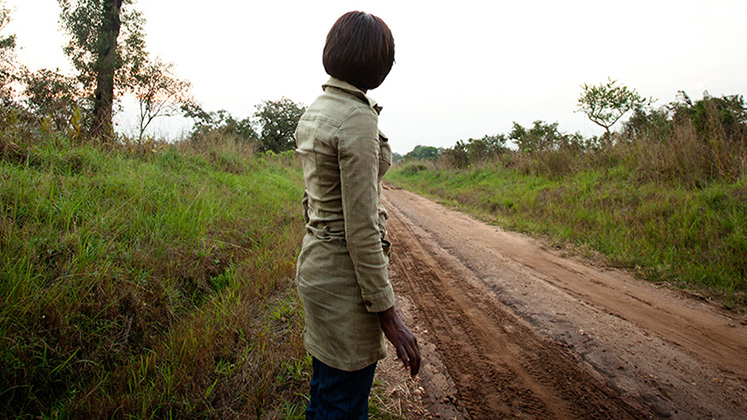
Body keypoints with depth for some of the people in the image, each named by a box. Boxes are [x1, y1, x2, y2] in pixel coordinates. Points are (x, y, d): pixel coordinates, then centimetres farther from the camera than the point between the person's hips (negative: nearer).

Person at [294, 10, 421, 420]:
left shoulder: (314, 112, 8)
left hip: (314, 260, 9)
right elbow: (361, 230, -22)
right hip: (345, 274, -9)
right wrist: (389, 316, -16)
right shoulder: (357, 119, -20)